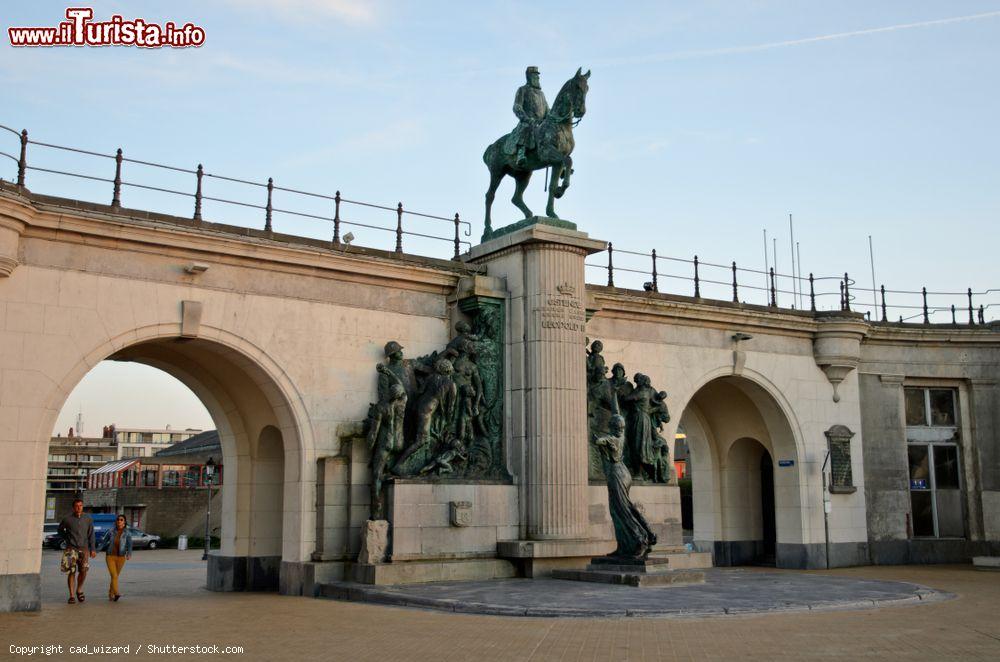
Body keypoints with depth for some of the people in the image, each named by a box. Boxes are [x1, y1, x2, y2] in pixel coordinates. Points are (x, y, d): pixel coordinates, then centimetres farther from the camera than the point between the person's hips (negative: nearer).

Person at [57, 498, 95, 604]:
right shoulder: (67, 519, -1)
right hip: (71, 548, -1)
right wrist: (67, 539, 7)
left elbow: (91, 535, 6)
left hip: (83, 548, 1)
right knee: (71, 572, -5)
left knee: (83, 570, -10)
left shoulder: (88, 519, 4)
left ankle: (79, 590, 15)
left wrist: (93, 549, 0)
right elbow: (60, 530, 18)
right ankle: (72, 596, 1)